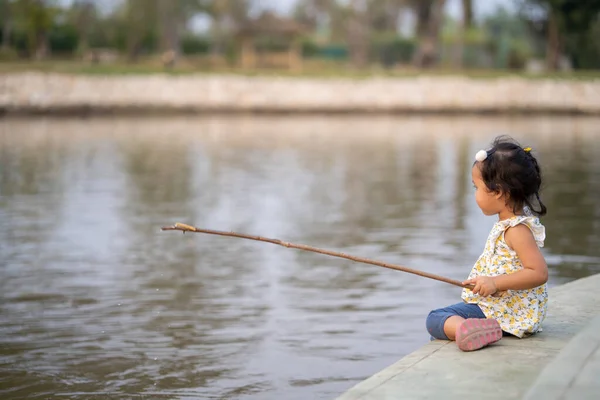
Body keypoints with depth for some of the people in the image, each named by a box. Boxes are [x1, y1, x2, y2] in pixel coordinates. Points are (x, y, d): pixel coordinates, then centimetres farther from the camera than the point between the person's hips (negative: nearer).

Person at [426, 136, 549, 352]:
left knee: (435, 319, -22)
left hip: (508, 314, -11)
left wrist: (495, 283, -32)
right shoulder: (510, 222, 11)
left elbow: (539, 273, -29)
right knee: (437, 316, 25)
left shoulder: (517, 230, -21)